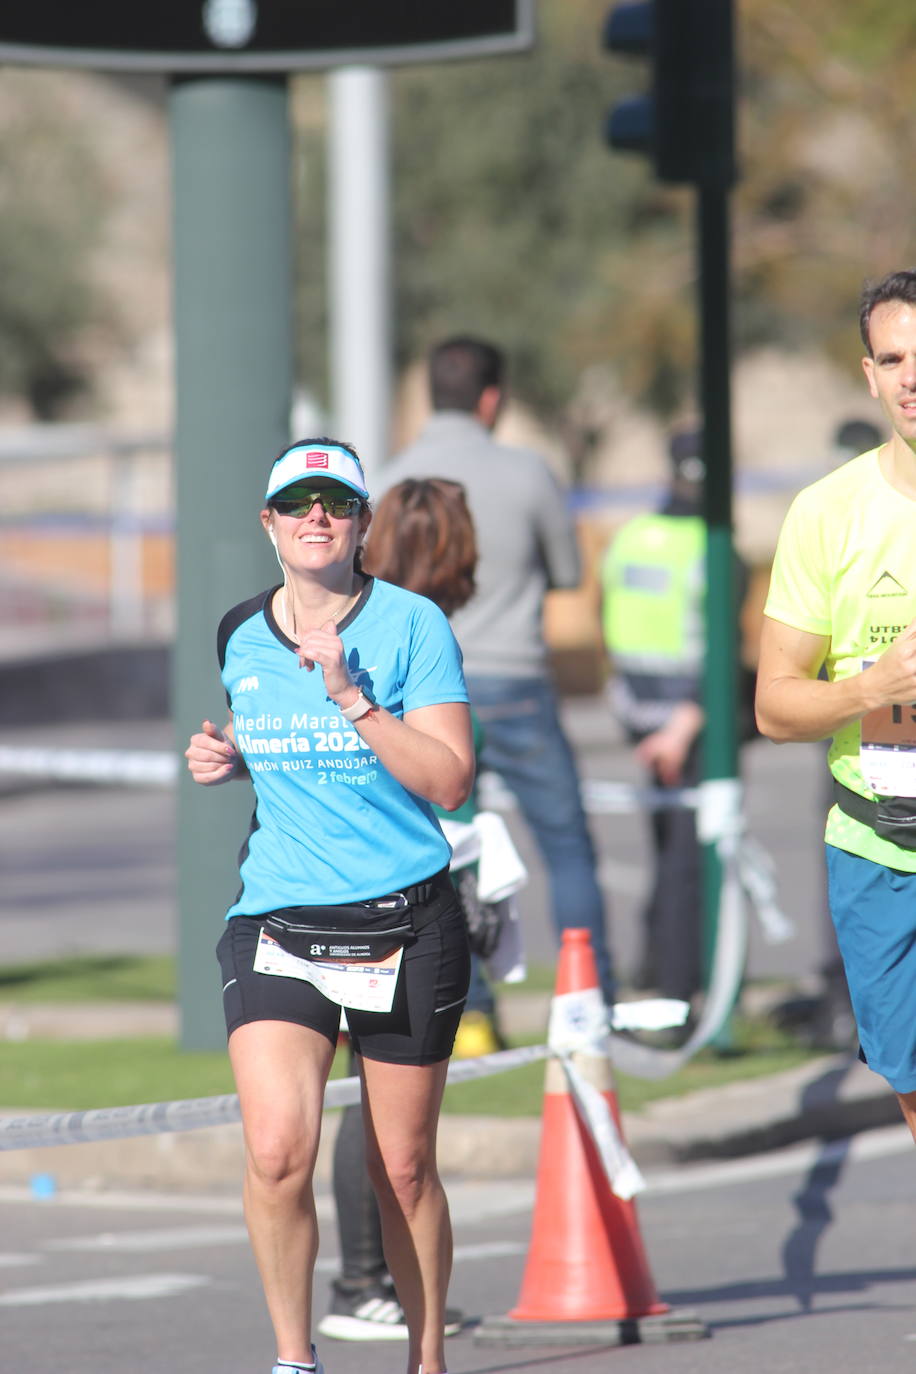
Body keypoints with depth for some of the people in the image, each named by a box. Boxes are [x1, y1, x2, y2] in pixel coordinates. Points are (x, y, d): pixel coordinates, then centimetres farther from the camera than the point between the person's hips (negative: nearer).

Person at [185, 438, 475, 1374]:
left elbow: (450, 780, -14)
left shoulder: (411, 626, -6)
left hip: (404, 925, -2)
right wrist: (228, 761, 6)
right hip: (275, 921, 2)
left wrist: (350, 696, -21)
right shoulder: (240, 635, 7)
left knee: (401, 1170, 5)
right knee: (278, 1153, -17)